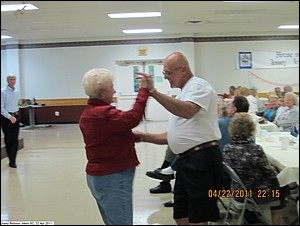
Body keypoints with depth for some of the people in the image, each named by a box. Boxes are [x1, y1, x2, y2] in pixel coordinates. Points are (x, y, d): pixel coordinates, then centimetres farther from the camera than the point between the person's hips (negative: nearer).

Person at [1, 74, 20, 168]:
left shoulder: (17, 92, 9)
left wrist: (16, 114, 12)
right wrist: (10, 117, -20)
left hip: (15, 117, 5)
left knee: (15, 139, 0)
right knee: (8, 139, 4)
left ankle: (13, 160, 3)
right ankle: (11, 159, 15)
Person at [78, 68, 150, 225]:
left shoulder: (87, 114, 11)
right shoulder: (104, 113, -22)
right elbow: (133, 117, -32)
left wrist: (130, 136, 6)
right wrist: (144, 90, -23)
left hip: (96, 175, 10)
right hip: (113, 178, -10)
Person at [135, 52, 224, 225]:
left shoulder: (198, 85, -8)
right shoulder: (183, 95, 21)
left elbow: (187, 112, -30)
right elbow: (175, 136, 23)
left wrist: (153, 92, -28)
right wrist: (144, 137, 15)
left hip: (202, 160, -10)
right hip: (186, 160, 10)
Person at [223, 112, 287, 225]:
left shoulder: (227, 148, -10)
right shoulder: (256, 149, -26)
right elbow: (270, 174, -17)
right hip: (256, 195, -5)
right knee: (281, 188, 25)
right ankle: (276, 221, 36)